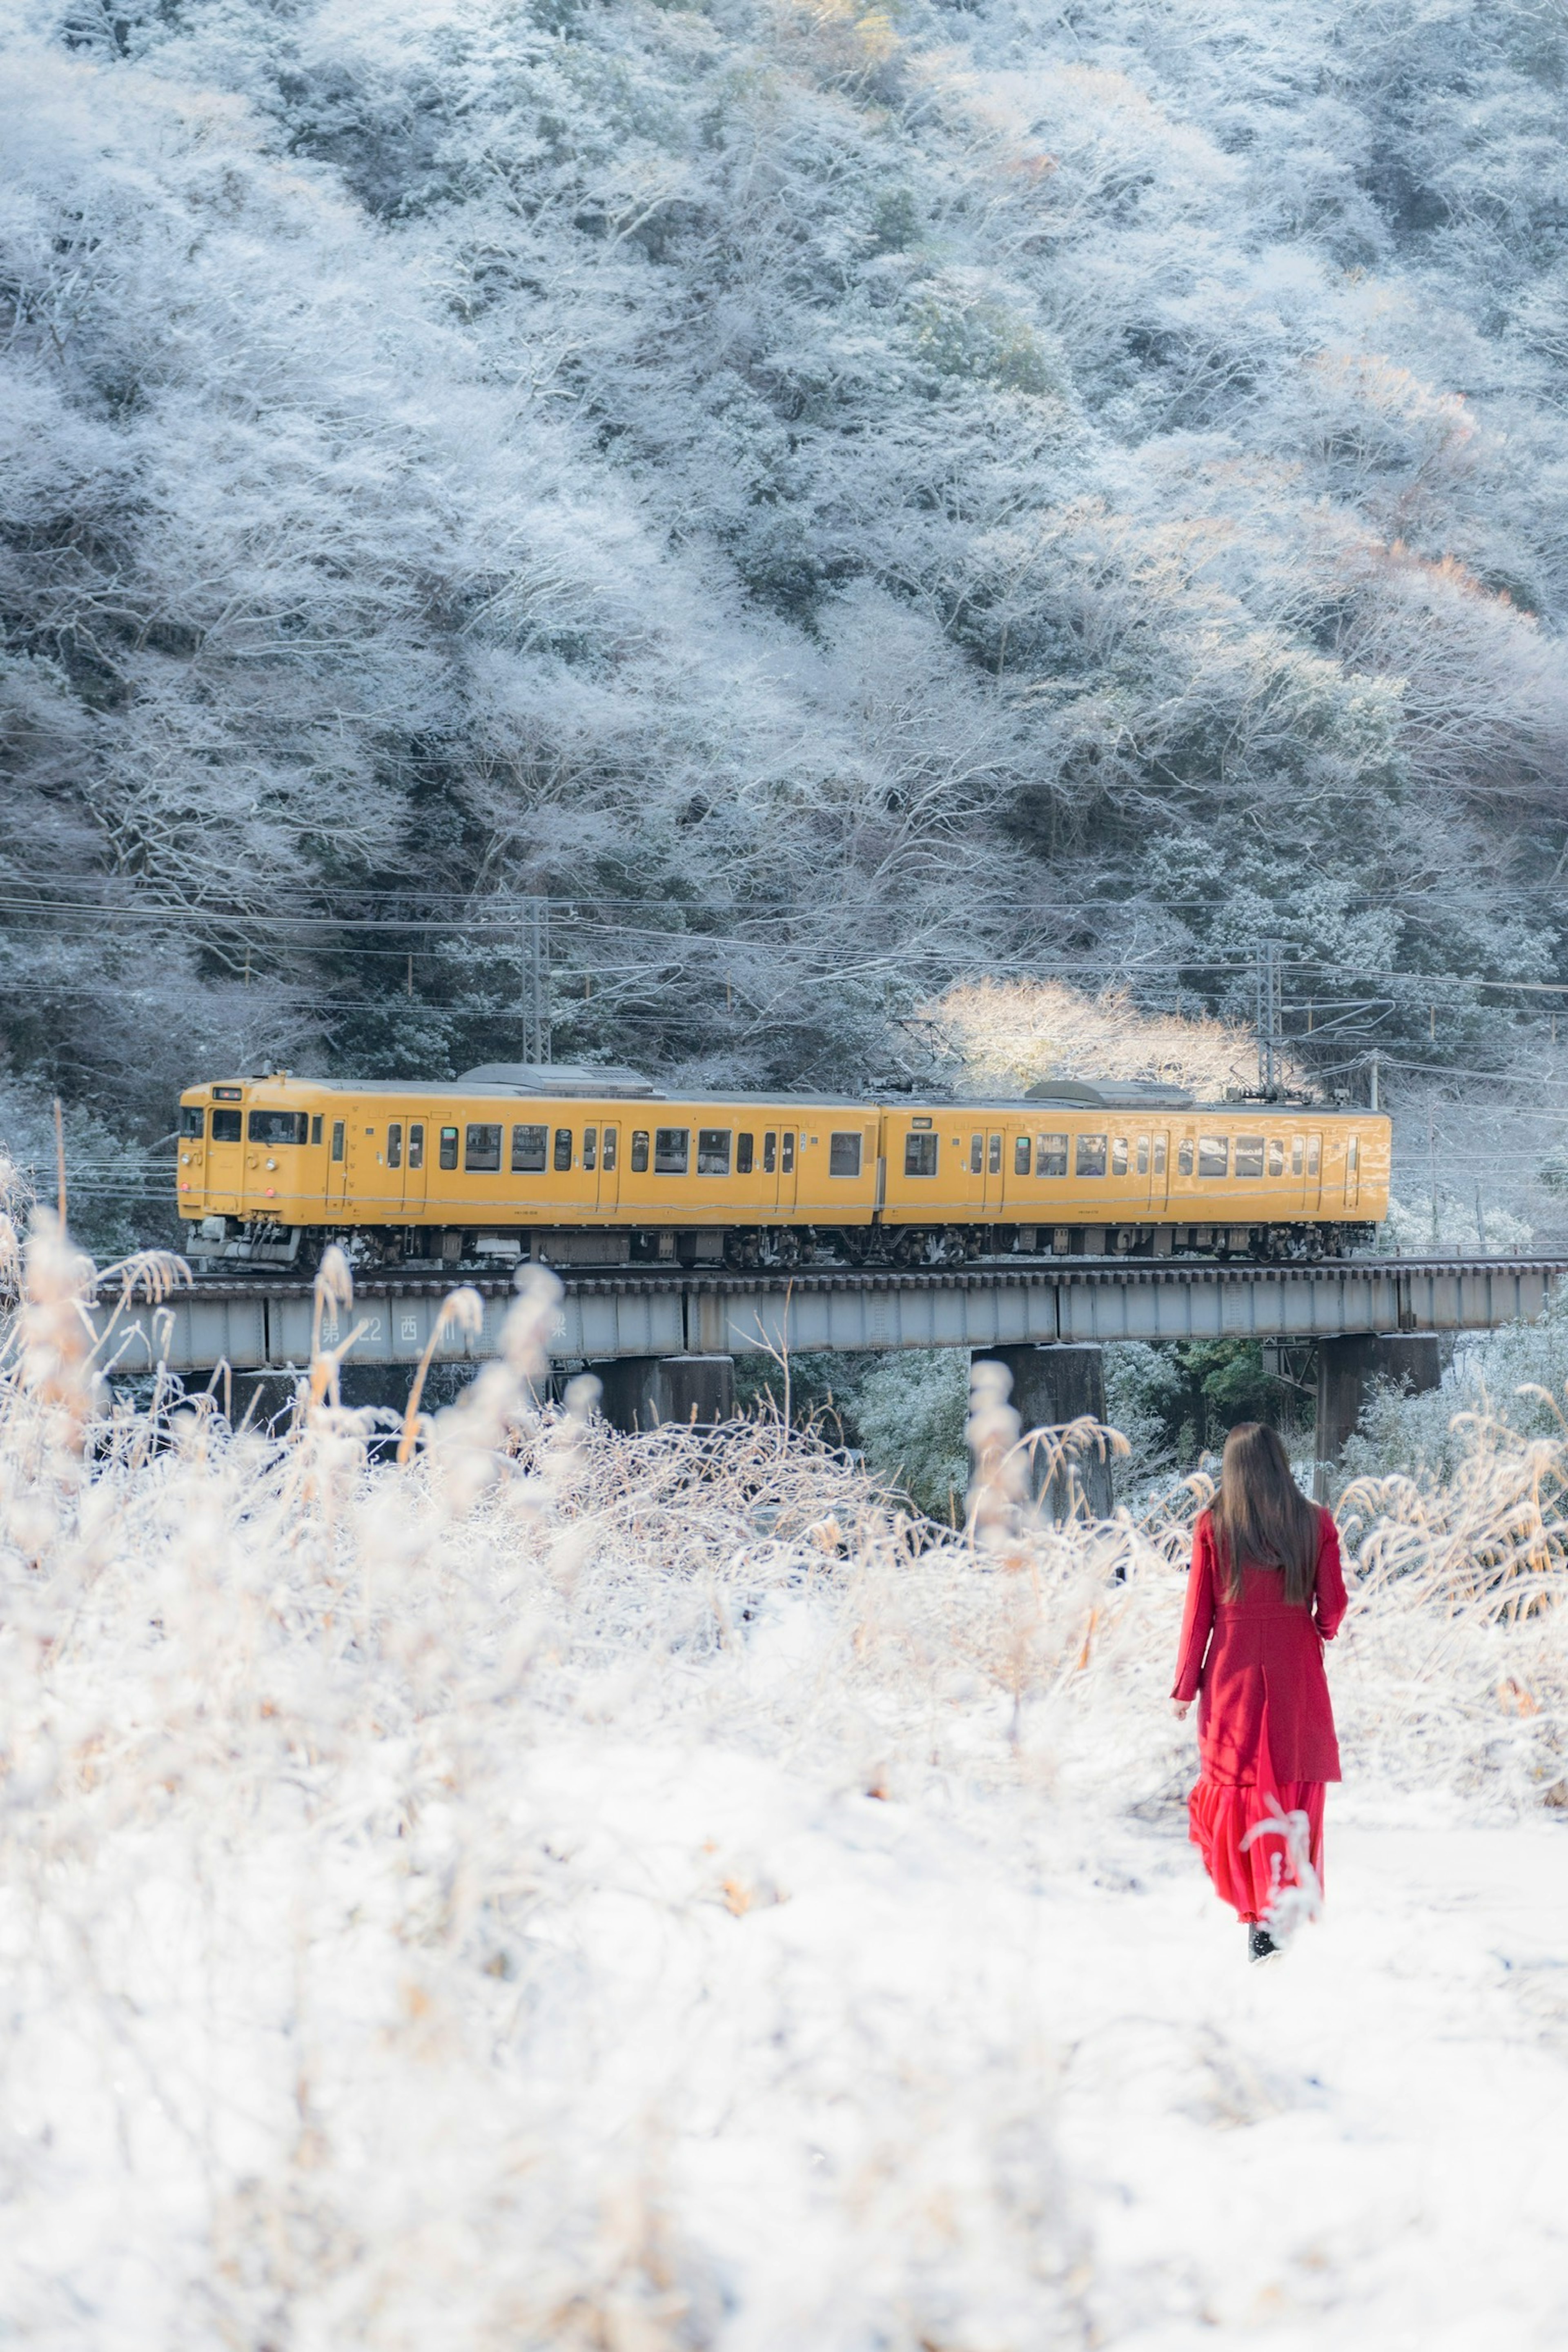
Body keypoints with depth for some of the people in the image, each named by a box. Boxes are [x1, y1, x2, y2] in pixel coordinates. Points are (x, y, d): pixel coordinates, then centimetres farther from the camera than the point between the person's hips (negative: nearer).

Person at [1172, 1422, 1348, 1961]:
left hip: (1233, 1674, -1)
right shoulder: (1316, 1524, -1)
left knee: (1237, 1790, 6)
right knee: (1296, 1794, 5)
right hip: (1297, 1676, 1)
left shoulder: (1213, 1526, -3)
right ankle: (1292, 1911, 1)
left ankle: (1255, 1915, -1)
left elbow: (1198, 1611, -1)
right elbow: (1332, 1607, 1)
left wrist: (1185, 1686, 7)